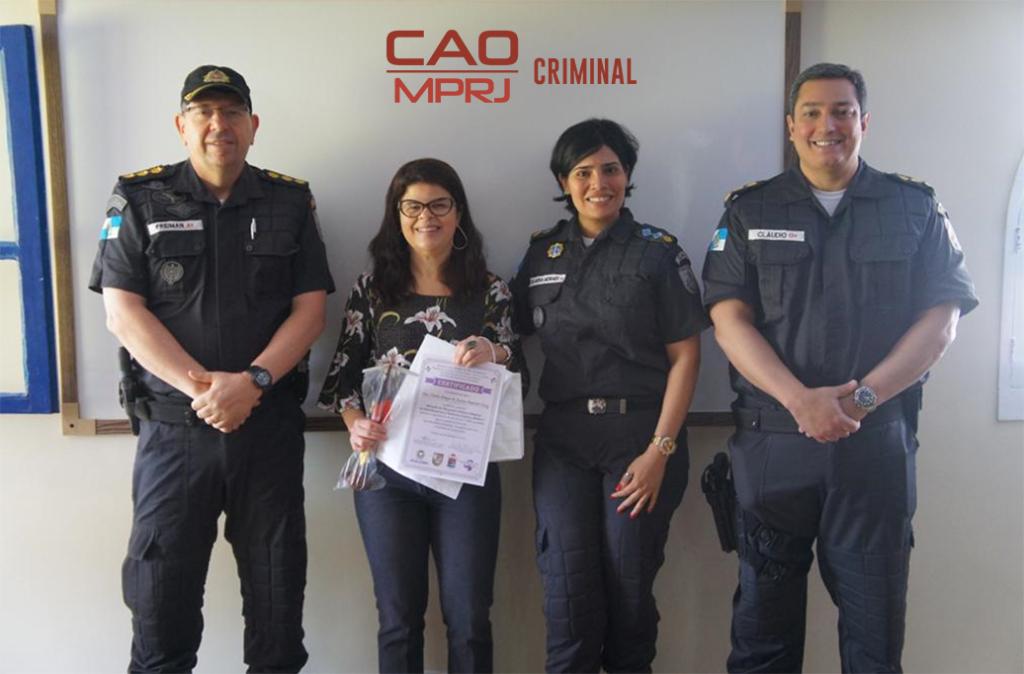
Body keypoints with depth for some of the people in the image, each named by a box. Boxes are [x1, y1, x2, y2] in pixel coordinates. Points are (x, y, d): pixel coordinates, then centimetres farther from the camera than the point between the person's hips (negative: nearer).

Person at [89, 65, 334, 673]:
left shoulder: (290, 202, 6)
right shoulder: (140, 200, 4)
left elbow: (310, 309, 0)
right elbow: (123, 311, -4)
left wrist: (252, 382, -15)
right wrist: (200, 386, -14)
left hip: (271, 425, 1)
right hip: (173, 425, 0)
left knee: (277, 586, 9)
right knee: (160, 588, 7)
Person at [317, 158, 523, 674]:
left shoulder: (489, 289, 6)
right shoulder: (372, 288, 5)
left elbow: (516, 372, 4)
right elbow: (344, 374, 4)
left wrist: (491, 352, -18)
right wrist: (356, 425, -15)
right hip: (388, 467, 0)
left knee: (469, 619, 4)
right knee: (399, 618, 9)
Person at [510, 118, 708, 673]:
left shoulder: (658, 252, 1)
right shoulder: (542, 253, 10)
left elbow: (685, 355, -2)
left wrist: (659, 450, -10)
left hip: (641, 434, -2)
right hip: (563, 438, 2)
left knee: (630, 582, 5)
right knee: (569, 587, -2)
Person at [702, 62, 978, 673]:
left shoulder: (915, 208, 6)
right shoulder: (750, 211, 5)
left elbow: (941, 320, 0)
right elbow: (729, 318, -3)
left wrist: (861, 398, -13)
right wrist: (800, 398, -17)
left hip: (878, 440, 0)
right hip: (772, 439, 0)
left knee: (876, 615, 10)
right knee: (764, 613, 11)